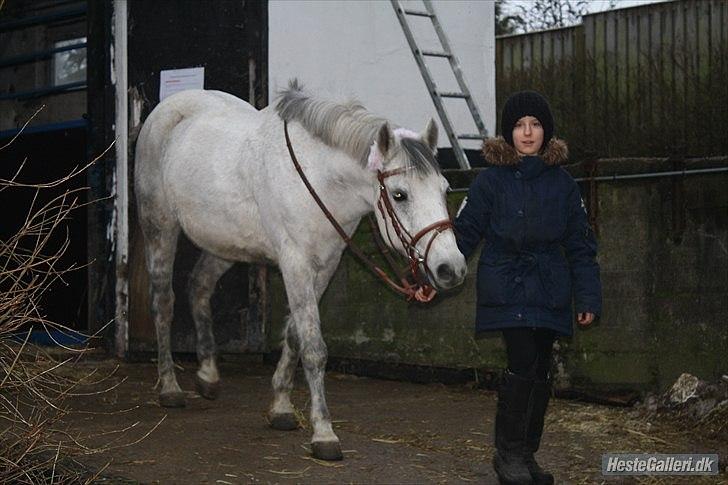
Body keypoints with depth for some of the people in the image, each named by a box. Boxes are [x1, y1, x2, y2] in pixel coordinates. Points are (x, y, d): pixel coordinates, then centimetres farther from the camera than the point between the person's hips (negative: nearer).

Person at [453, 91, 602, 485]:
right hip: (506, 287, -3)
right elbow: (465, 233, 0)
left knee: (541, 373, 8)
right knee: (523, 364, -15)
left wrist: (589, 297, 2)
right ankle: (508, 452, -1)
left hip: (549, 290, 4)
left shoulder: (562, 183, 7)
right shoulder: (491, 180, -1)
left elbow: (580, 246, 9)